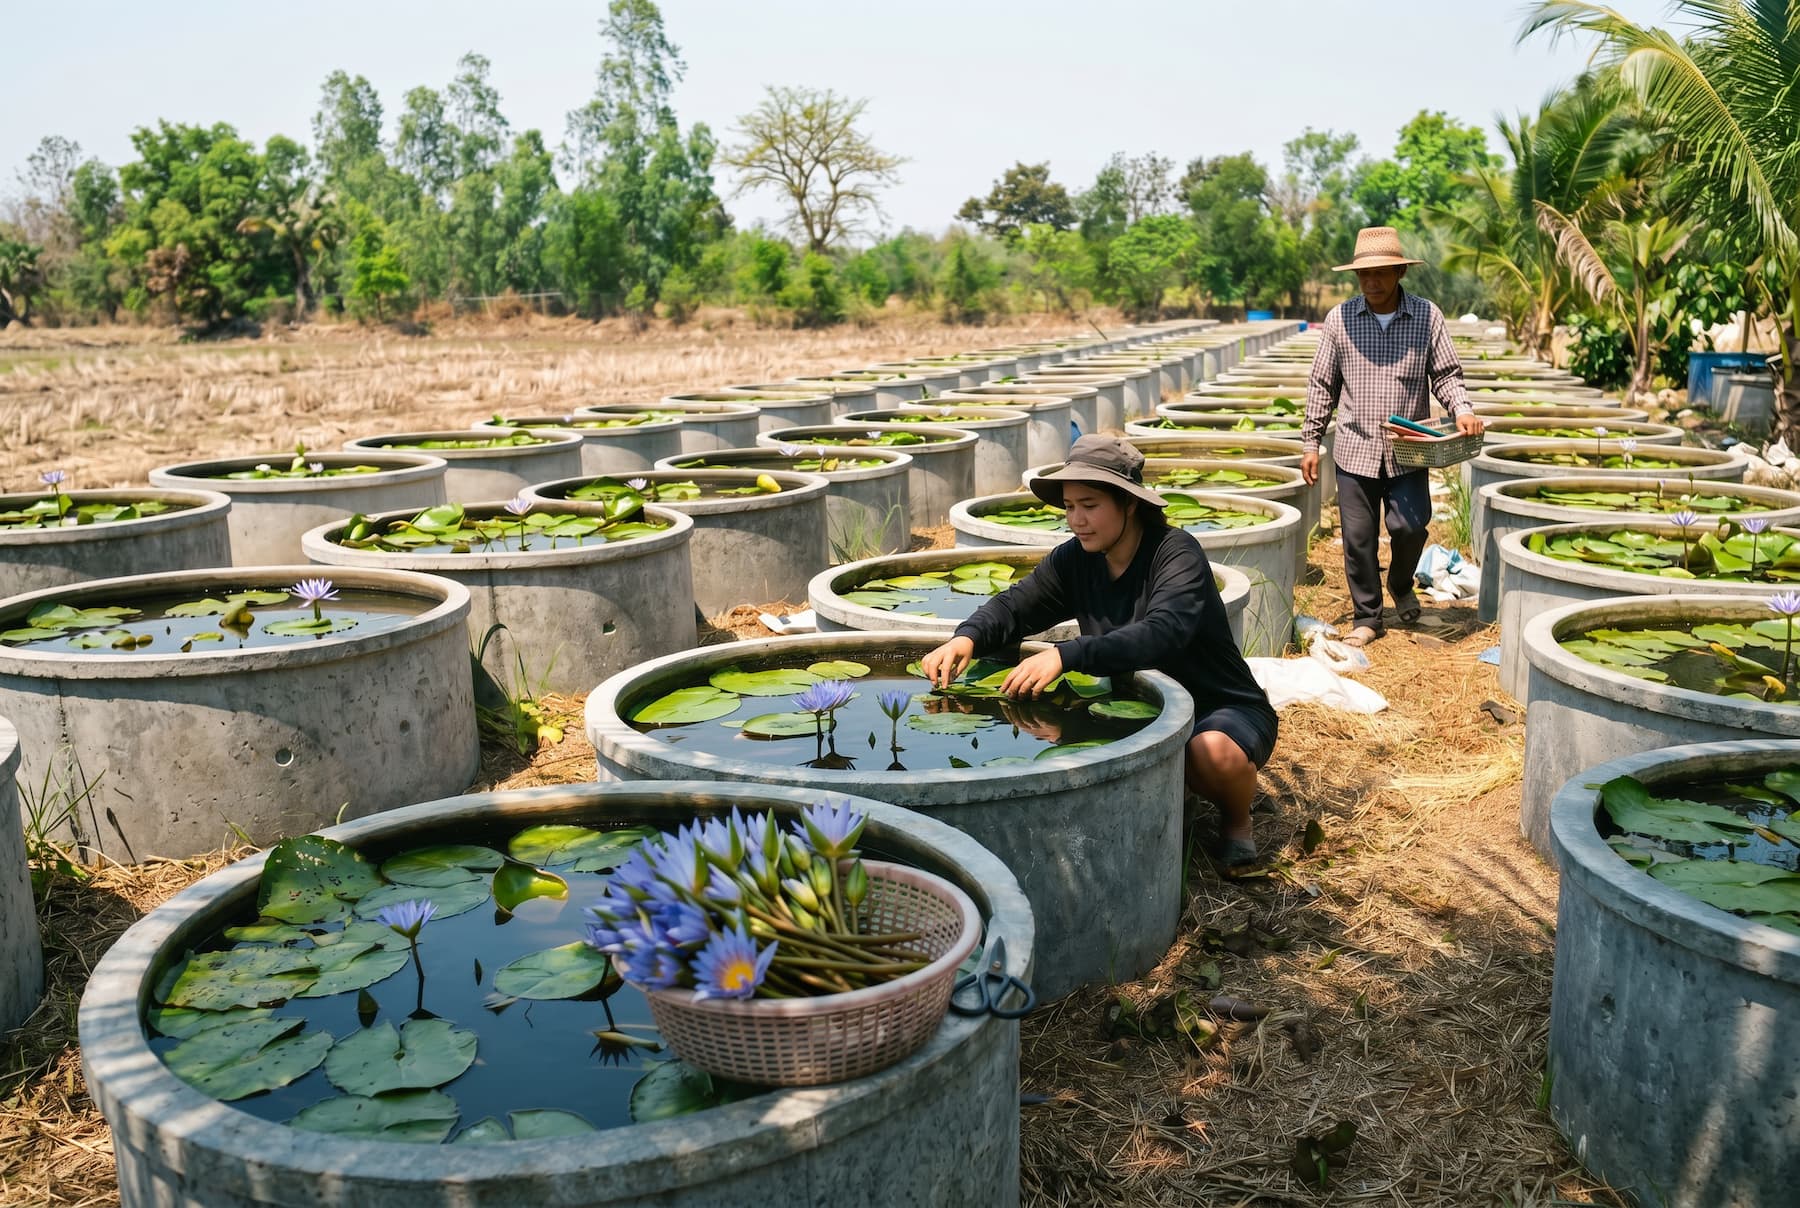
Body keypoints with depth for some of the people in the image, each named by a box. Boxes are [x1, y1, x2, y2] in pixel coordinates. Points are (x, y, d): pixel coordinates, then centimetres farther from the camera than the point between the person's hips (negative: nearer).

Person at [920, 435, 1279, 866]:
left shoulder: (1176, 553, -22)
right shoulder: (1074, 560, -2)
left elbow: (1160, 634, -38)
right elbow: (1015, 605, -6)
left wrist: (1066, 655, -51)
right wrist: (967, 637, -29)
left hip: (1223, 710, -5)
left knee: (1212, 751, -38)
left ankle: (1237, 822, -2)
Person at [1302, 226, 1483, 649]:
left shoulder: (1427, 316, -1)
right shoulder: (1340, 319, 0)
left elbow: (1446, 374, 5)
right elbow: (1322, 386, 6)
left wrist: (1462, 409, -15)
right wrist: (1310, 443, 4)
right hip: (1355, 449, 1)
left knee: (1411, 525, -9)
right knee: (1359, 537, 4)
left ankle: (1401, 583, 25)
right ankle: (1367, 616, 20)